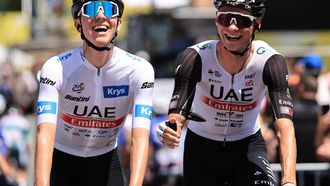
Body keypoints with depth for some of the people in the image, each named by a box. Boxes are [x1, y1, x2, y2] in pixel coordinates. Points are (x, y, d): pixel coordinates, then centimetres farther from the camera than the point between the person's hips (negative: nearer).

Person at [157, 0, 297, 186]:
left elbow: (285, 124, -32)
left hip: (248, 146, 0)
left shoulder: (270, 61, -22)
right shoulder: (196, 57, -22)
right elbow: (177, 114, -29)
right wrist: (171, 132, -55)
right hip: (201, 147, 0)